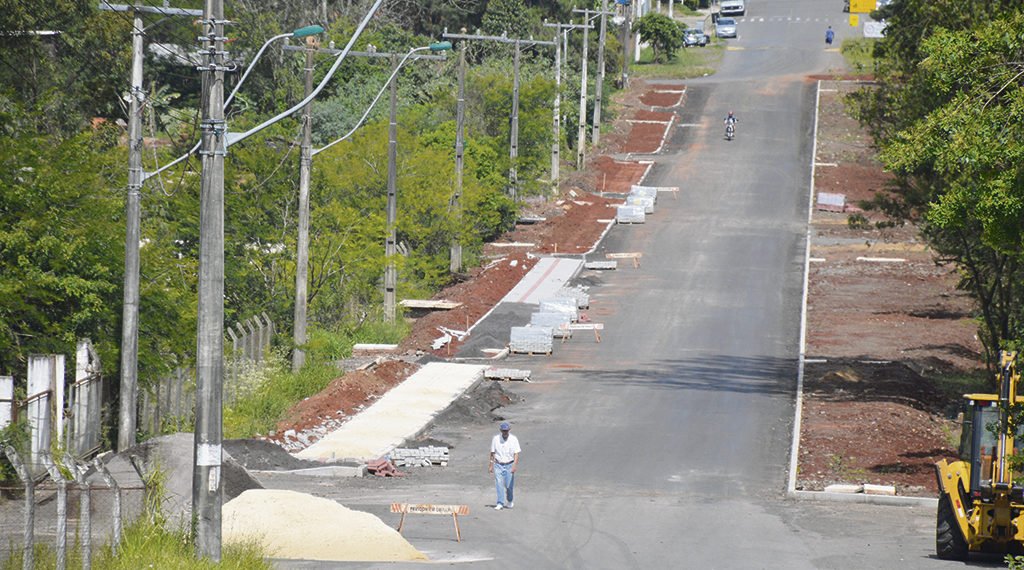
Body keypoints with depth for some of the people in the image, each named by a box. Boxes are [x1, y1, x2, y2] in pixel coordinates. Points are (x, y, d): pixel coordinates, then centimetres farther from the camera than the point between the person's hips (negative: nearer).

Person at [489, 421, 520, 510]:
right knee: (499, 484, -9)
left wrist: (514, 466, -22)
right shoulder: (496, 439, -1)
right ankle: (500, 503, -8)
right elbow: (492, 453, 7)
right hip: (498, 465, 1)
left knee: (509, 485, 3)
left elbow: (516, 454, -10)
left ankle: (509, 502, 27)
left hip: (509, 465, -1)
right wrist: (491, 465, 7)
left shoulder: (514, 439, -6)